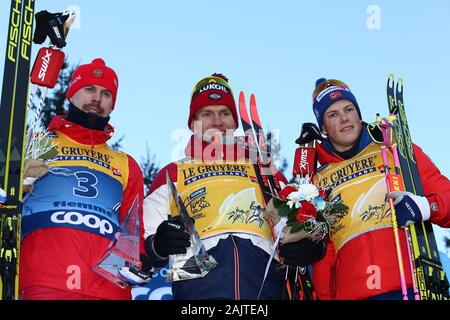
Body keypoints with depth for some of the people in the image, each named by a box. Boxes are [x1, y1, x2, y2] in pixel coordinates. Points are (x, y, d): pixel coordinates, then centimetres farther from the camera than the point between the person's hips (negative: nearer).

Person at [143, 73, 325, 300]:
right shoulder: (172, 175, 21)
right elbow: (147, 246, 13)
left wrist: (306, 246, -1)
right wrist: (159, 245, -11)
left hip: (265, 284, 2)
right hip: (199, 285, -2)